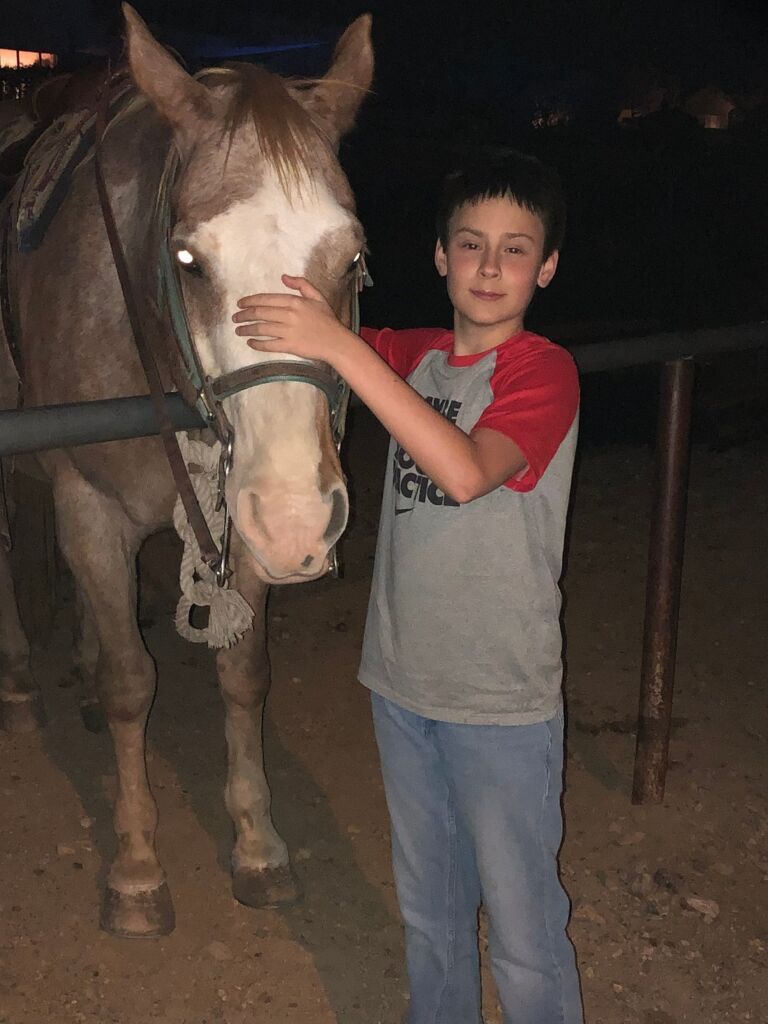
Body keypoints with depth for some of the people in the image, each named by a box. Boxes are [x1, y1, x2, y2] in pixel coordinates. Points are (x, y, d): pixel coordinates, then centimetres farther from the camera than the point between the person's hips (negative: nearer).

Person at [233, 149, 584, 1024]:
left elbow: (466, 471, -33)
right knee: (428, 910, 24)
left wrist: (341, 348, -36)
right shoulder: (412, 356, 5)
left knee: (523, 934, 9)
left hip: (503, 700, -6)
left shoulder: (544, 370, -15)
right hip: (402, 681, 6)